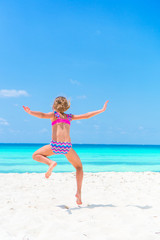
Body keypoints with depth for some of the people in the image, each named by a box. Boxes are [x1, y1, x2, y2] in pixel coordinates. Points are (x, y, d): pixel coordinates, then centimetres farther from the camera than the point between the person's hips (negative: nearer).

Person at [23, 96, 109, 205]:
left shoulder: (54, 114, 14)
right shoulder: (69, 116, 22)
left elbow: (42, 115, -8)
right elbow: (86, 116, 24)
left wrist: (30, 112, -18)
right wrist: (102, 110, 33)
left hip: (55, 145, -2)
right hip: (67, 147, 2)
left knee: (36, 155, 20)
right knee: (79, 167, 21)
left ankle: (51, 163, -10)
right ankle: (79, 192, 4)